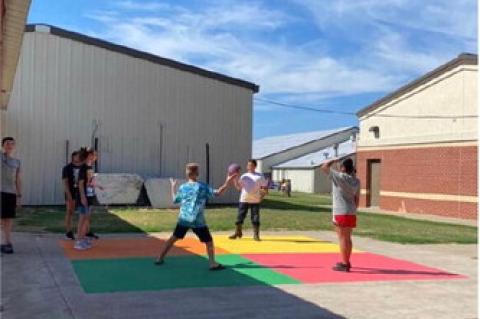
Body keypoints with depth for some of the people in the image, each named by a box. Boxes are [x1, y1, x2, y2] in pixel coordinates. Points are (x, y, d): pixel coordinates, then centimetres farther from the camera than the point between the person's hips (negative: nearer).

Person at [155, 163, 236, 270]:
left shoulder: (182, 187, 4)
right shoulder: (202, 186, -6)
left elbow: (175, 200, 18)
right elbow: (218, 193, -12)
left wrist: (173, 187, 30)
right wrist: (227, 182, -7)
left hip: (183, 219, 4)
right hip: (198, 221, -3)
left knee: (173, 238, 17)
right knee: (209, 241, 7)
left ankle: (160, 259, 20)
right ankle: (213, 264, 1)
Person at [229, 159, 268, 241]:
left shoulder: (260, 177, 4)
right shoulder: (244, 176, 10)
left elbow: (265, 188, 5)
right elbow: (239, 187, 11)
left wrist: (262, 196, -10)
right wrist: (234, 180, -1)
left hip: (255, 201, -2)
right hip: (244, 200, 2)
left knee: (255, 218, 0)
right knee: (240, 217, 4)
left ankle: (256, 235, 11)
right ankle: (237, 233, 19)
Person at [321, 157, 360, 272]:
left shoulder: (340, 177, -12)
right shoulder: (356, 181, 8)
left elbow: (324, 167, -10)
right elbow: (357, 198, 12)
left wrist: (333, 161, 5)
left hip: (341, 213, -7)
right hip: (351, 213, 7)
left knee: (343, 238, -3)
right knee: (347, 238, 17)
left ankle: (344, 264, -1)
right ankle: (346, 261, 28)